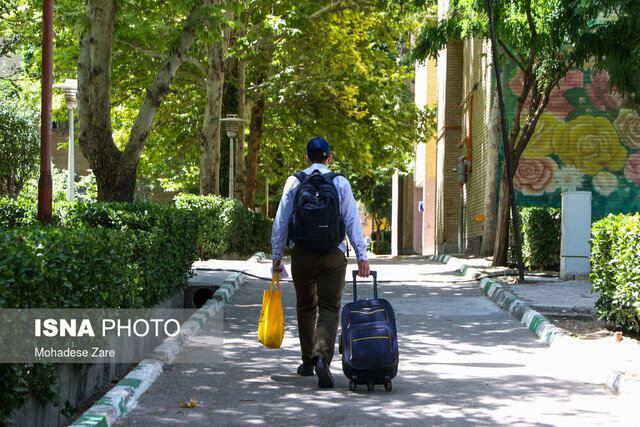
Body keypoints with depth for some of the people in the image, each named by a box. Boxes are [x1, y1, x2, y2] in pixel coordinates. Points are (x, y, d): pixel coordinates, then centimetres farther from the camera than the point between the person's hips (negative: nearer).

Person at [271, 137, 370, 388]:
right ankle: (322, 357, -24)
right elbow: (352, 221, -3)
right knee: (329, 308, -2)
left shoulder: (294, 182, 3)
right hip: (333, 254, -1)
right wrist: (362, 255, -2)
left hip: (302, 254, 1)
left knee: (306, 308, 16)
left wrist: (276, 255, 9)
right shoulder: (340, 183, 1)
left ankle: (308, 362, 24)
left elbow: (281, 221, 3)